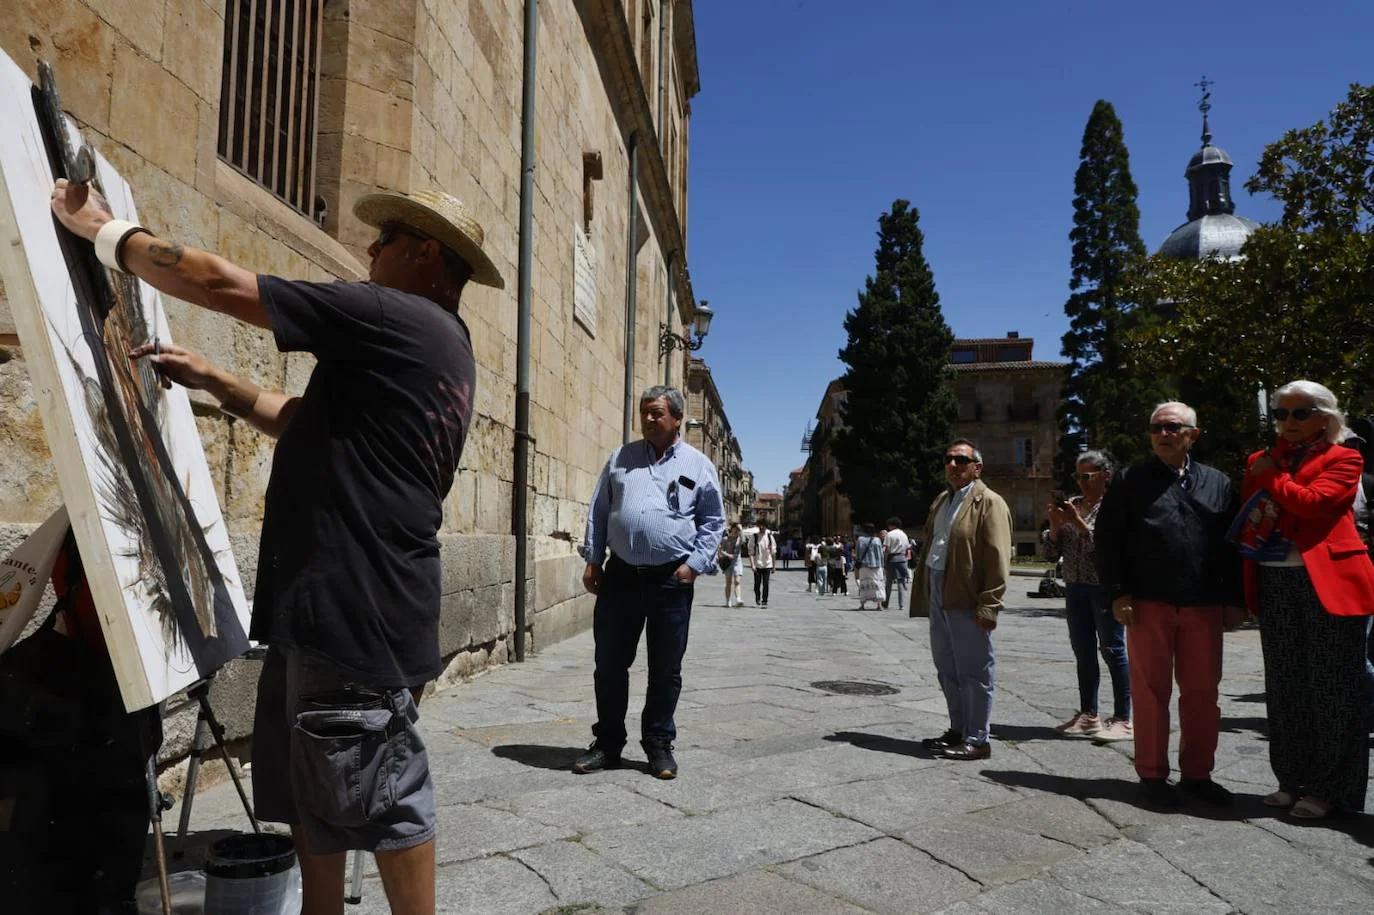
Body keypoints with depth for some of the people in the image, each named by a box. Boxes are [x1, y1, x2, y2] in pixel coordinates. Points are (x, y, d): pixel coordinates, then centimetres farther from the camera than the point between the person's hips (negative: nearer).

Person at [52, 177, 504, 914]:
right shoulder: (437, 348, 19)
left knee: (380, 792, 1)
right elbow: (306, 420, 26)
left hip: (358, 606, -10)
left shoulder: (400, 320, -13)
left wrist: (100, 228, 3)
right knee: (309, 786, 19)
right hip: (334, 602, 10)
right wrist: (207, 378, 23)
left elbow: (220, 284, -10)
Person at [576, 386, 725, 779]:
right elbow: (598, 511, 12)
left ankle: (659, 746, 22)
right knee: (609, 664, 8)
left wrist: (694, 563, -5)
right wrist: (593, 560, 5)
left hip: (671, 581, -2)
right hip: (621, 575, 2)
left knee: (666, 670, 7)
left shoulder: (698, 465, 4)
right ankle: (607, 743, 22)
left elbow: (713, 522, 6)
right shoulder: (620, 458, 11)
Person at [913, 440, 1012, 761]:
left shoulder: (989, 503, -8)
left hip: (967, 602, -8)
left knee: (973, 673, 1)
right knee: (947, 670, 16)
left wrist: (988, 606, -19)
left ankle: (977, 740, 10)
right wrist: (924, 595, 13)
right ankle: (958, 730, 29)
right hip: (939, 598, 9)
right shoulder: (941, 500, 17)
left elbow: (998, 560, -14)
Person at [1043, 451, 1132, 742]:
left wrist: (1077, 521, -19)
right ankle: (1088, 715, 20)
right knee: (1083, 653, 11)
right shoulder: (1072, 504, 11)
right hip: (1075, 588, 7)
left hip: (1105, 589, -7)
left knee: (1113, 650, -2)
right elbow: (1052, 553, 10)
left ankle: (1122, 719, 5)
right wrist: (1055, 524, -6)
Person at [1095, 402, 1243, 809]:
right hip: (1148, 606, -3)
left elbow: (1234, 545, 13)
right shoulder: (1131, 481, 3)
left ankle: (1197, 773, 22)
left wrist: (1234, 600, 6)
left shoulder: (1218, 483, 12)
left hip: (1204, 608, 3)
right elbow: (1106, 539, 0)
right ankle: (1152, 775, 13)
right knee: (1151, 692, 3)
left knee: (1203, 693, 9)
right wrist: (1118, 593, -7)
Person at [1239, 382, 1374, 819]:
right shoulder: (1260, 462, 15)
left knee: (1330, 687, 0)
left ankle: (1329, 788, 9)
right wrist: (1245, 588, 2)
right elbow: (1247, 523, 13)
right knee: (1284, 688, 9)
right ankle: (1293, 781, 20)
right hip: (1275, 585, 5)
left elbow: (1310, 501, -17)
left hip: (1329, 582, -5)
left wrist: (1269, 476, -4)